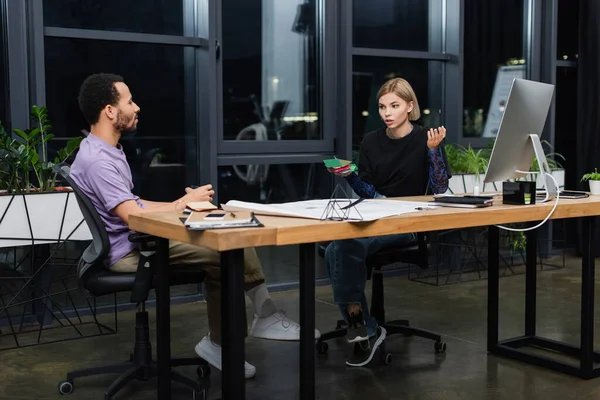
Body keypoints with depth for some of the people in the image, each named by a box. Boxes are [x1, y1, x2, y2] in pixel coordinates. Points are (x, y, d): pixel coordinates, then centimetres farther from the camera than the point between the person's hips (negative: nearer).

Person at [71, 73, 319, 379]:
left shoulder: (109, 150, 14)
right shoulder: (96, 161, -20)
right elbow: (134, 215, -26)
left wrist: (181, 204, 7)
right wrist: (185, 203, -12)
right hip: (126, 251, -10)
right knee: (221, 255, -24)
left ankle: (265, 315, -1)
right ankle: (218, 343, -6)